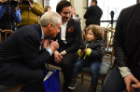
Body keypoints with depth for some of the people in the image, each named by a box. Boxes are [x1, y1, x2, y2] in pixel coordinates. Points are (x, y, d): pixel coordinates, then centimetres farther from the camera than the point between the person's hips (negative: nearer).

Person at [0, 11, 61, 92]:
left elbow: (34, 54, 8)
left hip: (13, 60, 9)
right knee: (37, 74, -24)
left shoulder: (36, 29, 0)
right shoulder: (31, 34, -27)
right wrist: (50, 50, -13)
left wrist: (49, 48, -5)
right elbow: (33, 64, -23)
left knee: (41, 66, 10)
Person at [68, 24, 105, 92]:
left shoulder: (99, 43, -8)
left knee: (94, 69, -31)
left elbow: (100, 53, -23)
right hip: (85, 58, 5)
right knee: (77, 64, -17)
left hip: (95, 60, -5)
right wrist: (80, 52, -8)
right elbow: (80, 51, 20)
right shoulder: (85, 42, 11)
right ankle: (73, 80, 1)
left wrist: (88, 51, -29)